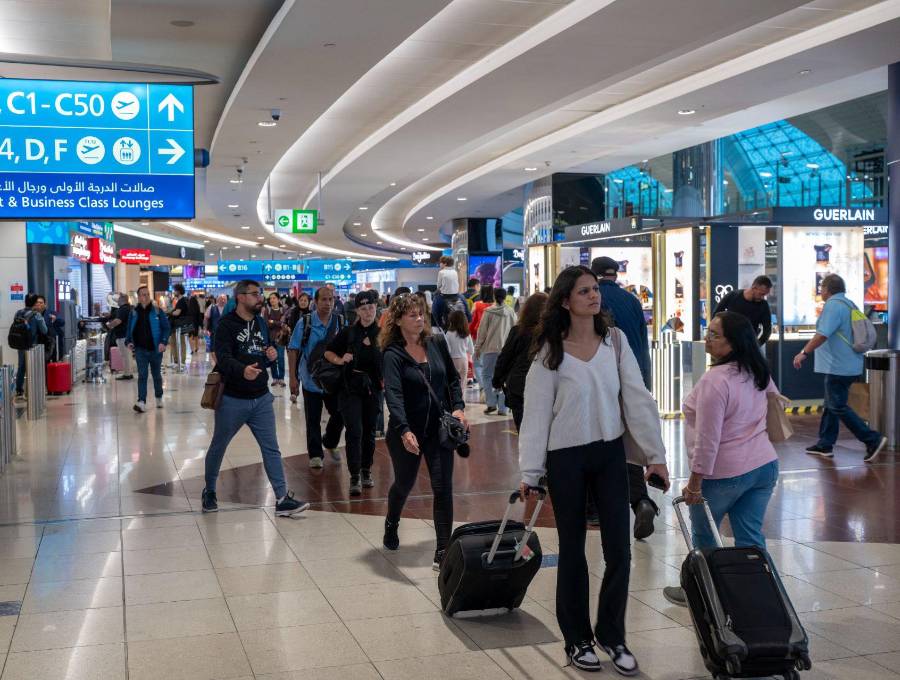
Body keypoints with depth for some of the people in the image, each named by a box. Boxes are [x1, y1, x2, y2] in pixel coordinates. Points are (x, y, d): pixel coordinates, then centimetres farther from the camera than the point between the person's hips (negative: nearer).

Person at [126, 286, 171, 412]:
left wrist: (163, 342, -16)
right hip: (140, 349, 0)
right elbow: (129, 330, 13)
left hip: (155, 349, 0)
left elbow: (166, 328, -2)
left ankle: (159, 398, 35)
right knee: (142, 375, -9)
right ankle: (141, 402, -15)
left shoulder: (157, 311, -2)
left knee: (157, 375, 15)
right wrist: (128, 341, -4)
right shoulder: (134, 313, 4)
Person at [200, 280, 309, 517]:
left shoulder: (261, 323, 10)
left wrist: (272, 355, -3)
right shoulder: (227, 324, -12)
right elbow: (223, 359, -26)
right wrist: (243, 370, -45)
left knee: (271, 448, 2)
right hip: (232, 399, -5)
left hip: (261, 398, 5)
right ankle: (209, 491, 32)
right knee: (218, 447, 12)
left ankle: (282, 499, 3)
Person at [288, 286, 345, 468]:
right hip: (311, 381, -2)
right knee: (313, 420, 7)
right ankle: (315, 454, 21)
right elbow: (293, 350, -6)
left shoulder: (340, 323, -3)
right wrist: (293, 378, -9)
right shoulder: (305, 323, -9)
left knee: (339, 415, 9)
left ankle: (330, 443, 36)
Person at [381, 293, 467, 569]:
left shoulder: (437, 344, 0)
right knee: (404, 484, 18)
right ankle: (391, 524, 50)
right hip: (407, 432, -2)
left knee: (443, 487, -6)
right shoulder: (393, 354, -14)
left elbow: (453, 378, 12)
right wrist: (404, 431, -40)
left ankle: (443, 552, 0)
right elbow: (392, 394, -27)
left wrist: (458, 407, -4)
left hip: (439, 429, 3)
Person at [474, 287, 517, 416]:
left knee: (487, 375, 11)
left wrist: (477, 347, 8)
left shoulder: (488, 312, -4)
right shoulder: (511, 312, 2)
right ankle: (502, 408, 4)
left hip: (490, 348, -2)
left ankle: (491, 403, 0)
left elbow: (482, 331, -1)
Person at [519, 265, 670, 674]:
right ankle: (577, 639, 23)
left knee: (619, 550, 4)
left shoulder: (615, 340, 0)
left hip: (611, 453, 3)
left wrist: (655, 454, -3)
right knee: (573, 550, 8)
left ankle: (612, 634, 22)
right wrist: (530, 472, -8)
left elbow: (637, 399, 0)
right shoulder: (550, 350, -8)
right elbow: (536, 414, -7)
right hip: (566, 457, -3)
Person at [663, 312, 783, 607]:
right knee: (751, 537, 11)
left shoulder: (715, 380, -22)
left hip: (725, 472, -7)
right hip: (765, 465, 7)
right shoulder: (759, 373, 4)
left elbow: (707, 438, -22)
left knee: (703, 534, 14)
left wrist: (694, 482, -16)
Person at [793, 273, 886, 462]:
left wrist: (804, 353, -21)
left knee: (838, 407, -5)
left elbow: (823, 334, -26)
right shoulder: (849, 304, 15)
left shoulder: (833, 305, -16)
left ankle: (873, 440, -7)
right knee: (831, 405, 16)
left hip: (838, 367, -10)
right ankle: (825, 445, 21)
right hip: (850, 366, 10)